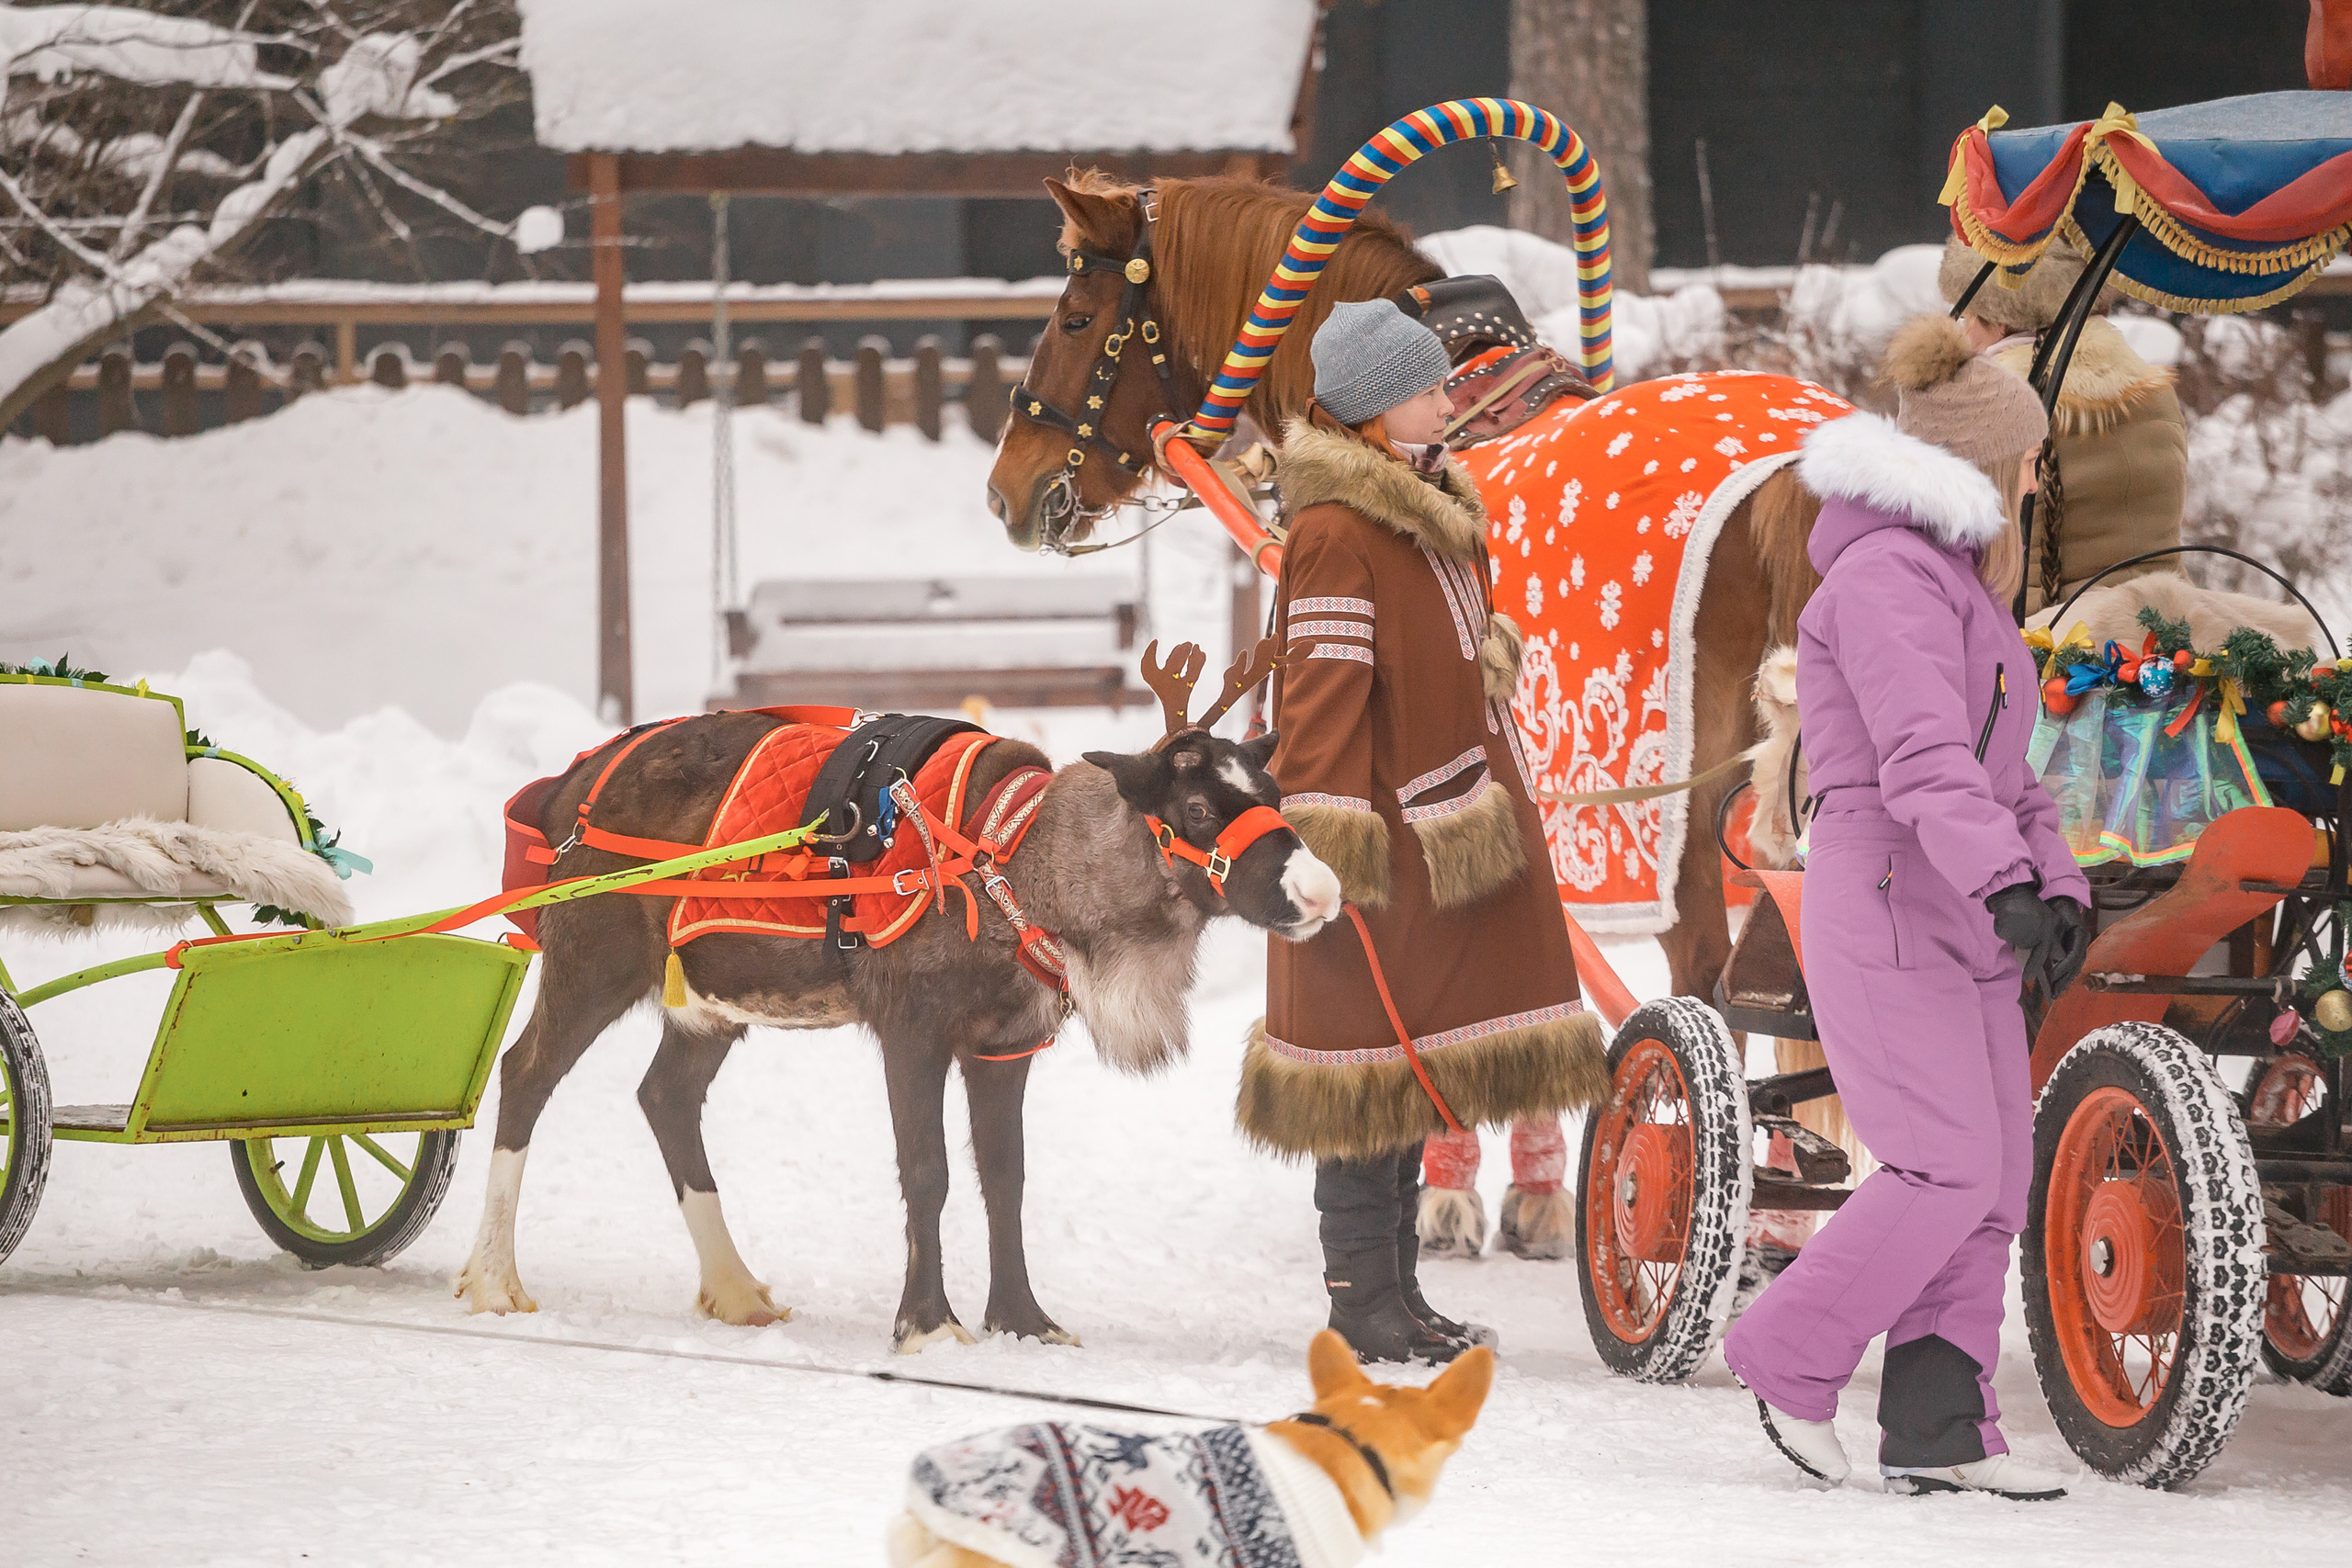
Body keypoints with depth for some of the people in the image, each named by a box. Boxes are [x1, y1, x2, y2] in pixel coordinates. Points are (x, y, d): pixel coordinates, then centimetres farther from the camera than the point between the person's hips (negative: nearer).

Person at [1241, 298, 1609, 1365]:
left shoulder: (1431, 512, 15)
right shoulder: (1335, 534, -16)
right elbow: (1321, 703, -19)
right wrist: (1333, 856, -23)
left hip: (1446, 833, 10)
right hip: (1382, 838, -10)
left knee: (1416, 1073, 13)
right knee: (1376, 1061, -5)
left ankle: (1396, 1291, 20)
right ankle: (1363, 1303, 1)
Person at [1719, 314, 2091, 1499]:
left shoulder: (1954, 584, 21)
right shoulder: (1888, 577, -12)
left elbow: (2000, 772, 23)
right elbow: (1922, 757, -26)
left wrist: (2057, 890, 9)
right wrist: (2006, 883, -37)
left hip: (1962, 920, 10)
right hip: (1887, 902, -10)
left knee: (1995, 1179, 4)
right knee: (1947, 1170, -13)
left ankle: (1936, 1429, 4)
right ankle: (1790, 1359, 0)